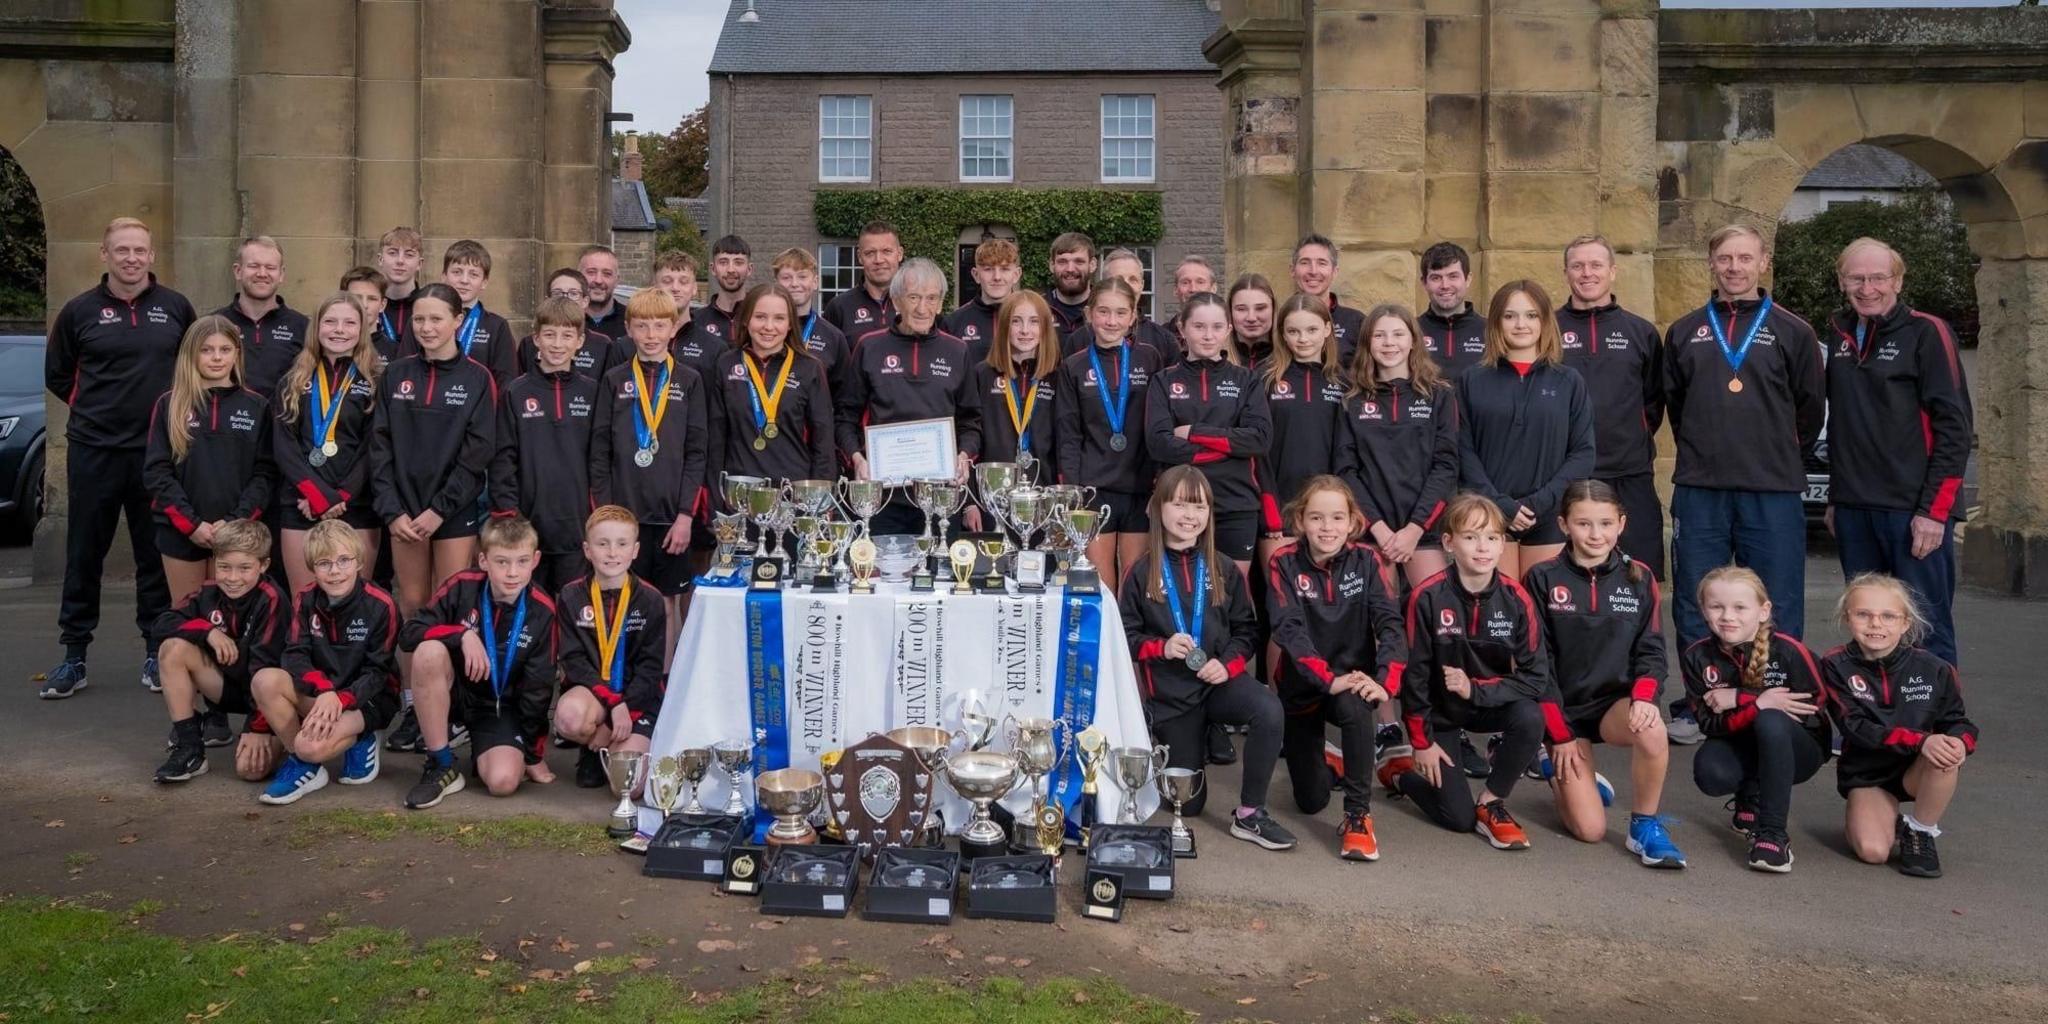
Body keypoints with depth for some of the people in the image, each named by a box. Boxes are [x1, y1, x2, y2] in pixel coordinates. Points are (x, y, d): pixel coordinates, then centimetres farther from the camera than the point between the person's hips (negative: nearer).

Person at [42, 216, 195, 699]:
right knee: (84, 554, 5)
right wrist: (93, 405, 5)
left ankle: (158, 651, 16)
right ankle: (73, 656, 14)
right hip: (93, 450, 0)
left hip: (157, 451, 0)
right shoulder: (80, 311, 4)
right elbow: (57, 375, 14)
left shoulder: (176, 308, 4)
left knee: (157, 554, 6)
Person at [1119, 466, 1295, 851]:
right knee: (1189, 804, 5)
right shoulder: (1141, 572, -4)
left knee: (1269, 711, -35)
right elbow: (1125, 635, -2)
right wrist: (1161, 647, -20)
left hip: (1220, 680, 1)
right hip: (1170, 692, -1)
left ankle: (1250, 814, -17)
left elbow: (1246, 629, 4)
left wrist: (1228, 663, -15)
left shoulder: (1223, 570, 2)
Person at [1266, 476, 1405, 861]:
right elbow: (1289, 630, -23)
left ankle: (1358, 815, -23)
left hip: (1354, 679, 0)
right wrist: (1329, 679, -35)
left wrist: (1385, 682, -32)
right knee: (1311, 802, 6)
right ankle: (1308, 756, 43)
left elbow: (1390, 624, -17)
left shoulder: (1367, 561, -9)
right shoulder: (1284, 564, -13)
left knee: (1355, 708, -38)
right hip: (1302, 685, 0)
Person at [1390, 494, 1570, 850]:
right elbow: (1414, 674, -13)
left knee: (1531, 718, -31)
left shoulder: (1515, 598, -14)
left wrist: (1475, 689, -26)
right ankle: (1399, 774, 21)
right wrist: (1422, 742, -8)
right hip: (1440, 711, -3)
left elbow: (1535, 676, -14)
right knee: (1458, 817, -9)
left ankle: (1491, 804, -9)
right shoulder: (1428, 597, -21)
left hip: (1492, 703, 3)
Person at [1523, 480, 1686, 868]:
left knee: (1652, 730, -36)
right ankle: (1561, 774, 23)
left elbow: (1651, 650, 1)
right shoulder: (1542, 579, -5)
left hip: (1617, 704, 2)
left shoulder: (1639, 577, 1)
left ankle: (1645, 826, -11)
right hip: (1565, 710, -1)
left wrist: (1643, 695, -21)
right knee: (1590, 829, -11)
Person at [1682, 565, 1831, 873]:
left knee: (1770, 721, -35)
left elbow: (1812, 712, -19)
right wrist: (1760, 702, -30)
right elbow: (1709, 724, -13)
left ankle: (1773, 834, -27)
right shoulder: (1697, 656, -10)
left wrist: (1739, 699, -22)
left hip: (1797, 750, -2)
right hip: (1740, 747, 2)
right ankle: (1751, 796, 7)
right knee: (1709, 773, -32)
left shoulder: (1788, 650, -18)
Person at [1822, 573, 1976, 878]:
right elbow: (1857, 728, -19)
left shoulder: (1933, 669, -7)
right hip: (1867, 775, -2)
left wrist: (1960, 742, -27)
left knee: (1945, 756, -33)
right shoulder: (1837, 666, -12)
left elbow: (1958, 720, -1)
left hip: (1920, 772, 2)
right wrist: (1921, 741, -33)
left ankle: (1920, 833, -9)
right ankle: (1858, 818, 14)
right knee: (1872, 850, -24)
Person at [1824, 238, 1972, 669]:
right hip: (1852, 511, 6)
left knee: (1926, 632, -2)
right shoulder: (1843, 337, 14)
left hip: (1914, 510, -6)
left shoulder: (1926, 332, -4)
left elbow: (1955, 428, -9)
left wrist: (1934, 510, -15)